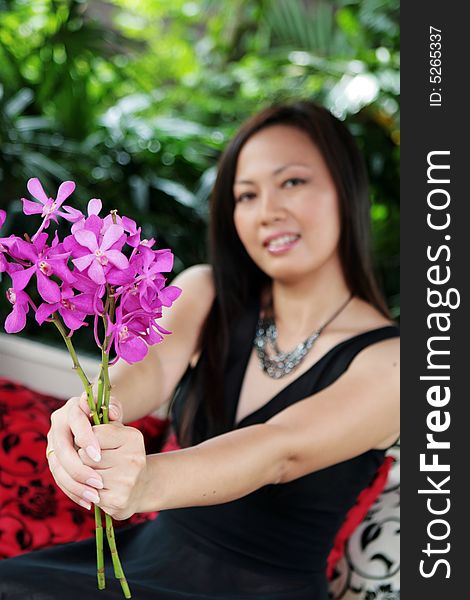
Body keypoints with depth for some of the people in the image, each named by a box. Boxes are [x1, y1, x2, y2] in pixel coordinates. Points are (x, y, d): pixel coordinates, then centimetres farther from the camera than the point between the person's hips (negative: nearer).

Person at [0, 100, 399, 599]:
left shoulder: (387, 363, -13)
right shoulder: (207, 292, 0)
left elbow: (282, 451, -28)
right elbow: (154, 360, -20)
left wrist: (147, 481, -46)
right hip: (154, 553, 5)